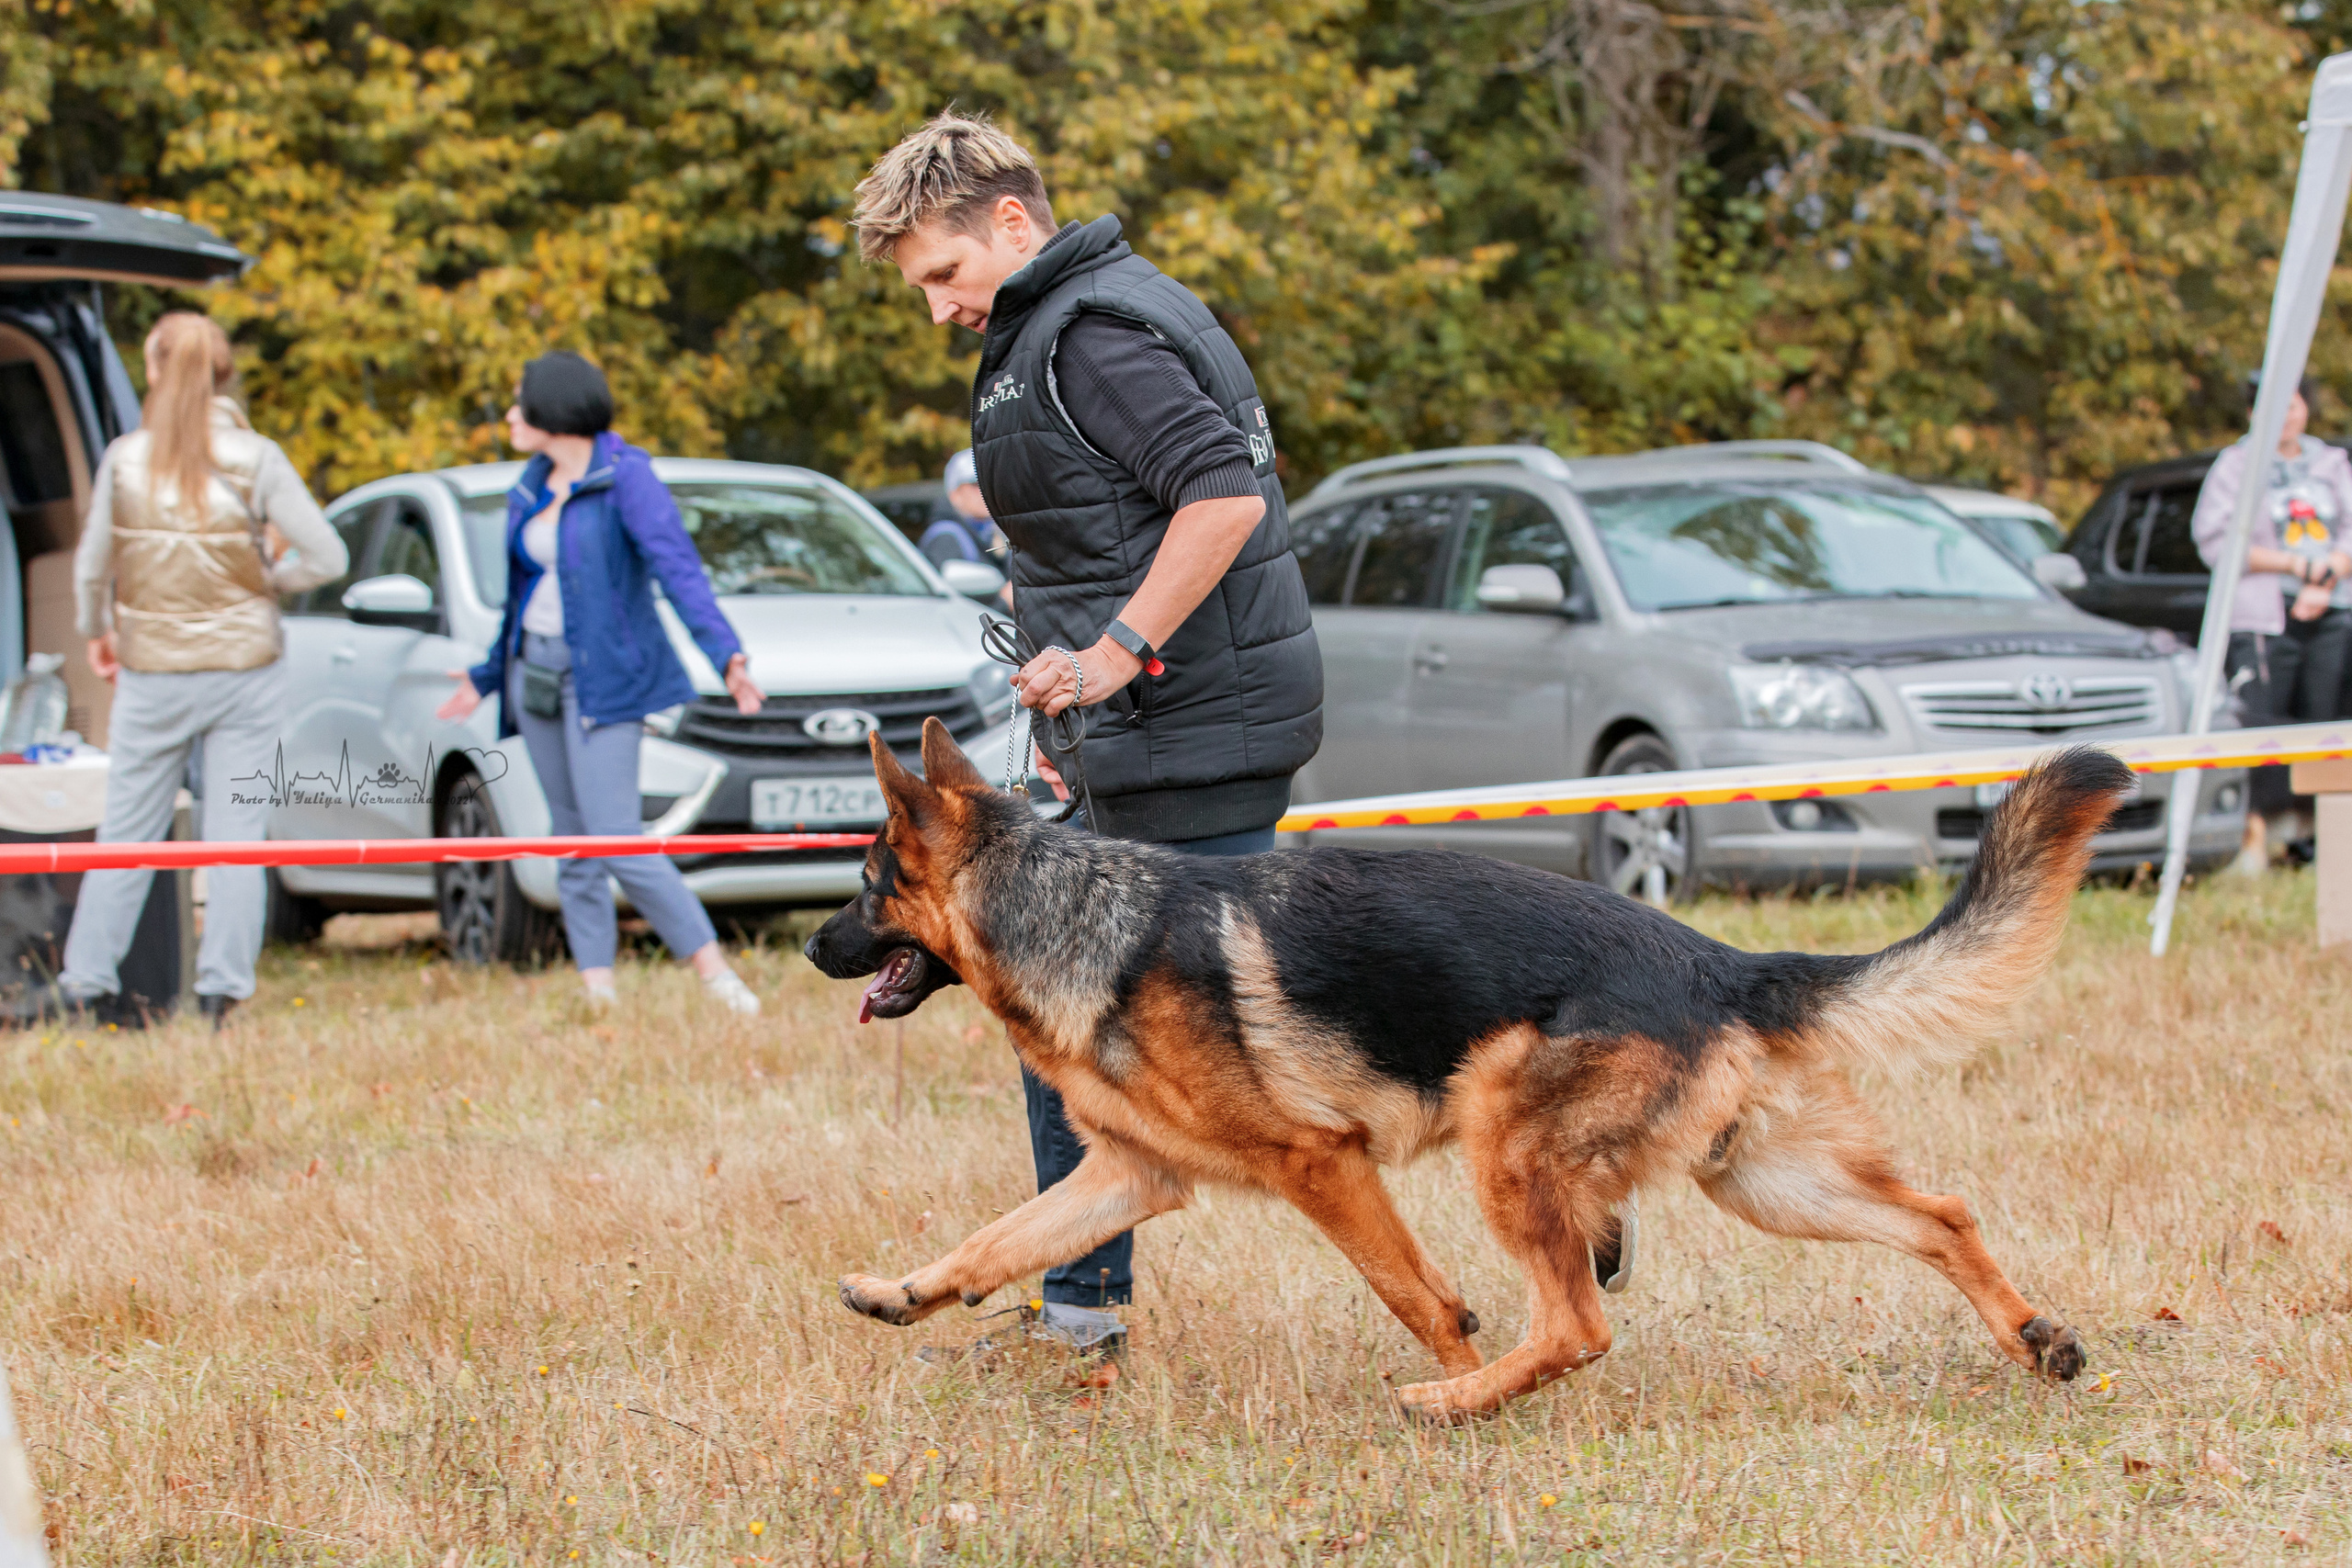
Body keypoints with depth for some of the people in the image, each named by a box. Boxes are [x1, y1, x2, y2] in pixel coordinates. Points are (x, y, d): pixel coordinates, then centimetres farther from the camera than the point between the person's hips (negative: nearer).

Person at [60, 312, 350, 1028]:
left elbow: (92, 566, 0)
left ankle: (89, 979, 12)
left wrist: (96, 631, 19)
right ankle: (220, 988, 1)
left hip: (150, 673, 1)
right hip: (243, 667, -1)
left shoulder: (125, 459, -6)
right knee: (236, 831, 4)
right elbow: (326, 557, -11)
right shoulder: (255, 460, -9)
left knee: (128, 826, 10)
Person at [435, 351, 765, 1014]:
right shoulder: (532, 488, 12)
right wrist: (490, 675, 28)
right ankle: (598, 994, 5)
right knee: (573, 838, 4)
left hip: (603, 674, -7)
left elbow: (678, 568, -19)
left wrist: (726, 654, -30)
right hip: (536, 672, 7)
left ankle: (719, 977, -12)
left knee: (616, 838, -17)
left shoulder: (625, 477, -10)